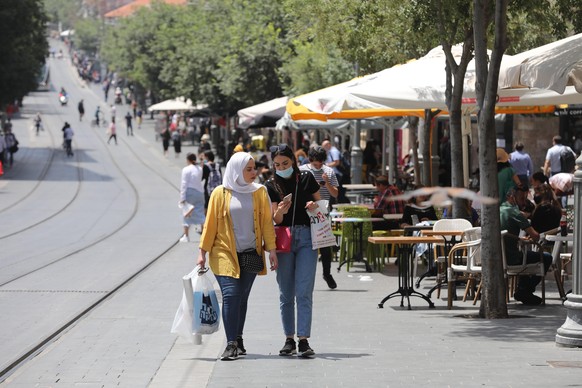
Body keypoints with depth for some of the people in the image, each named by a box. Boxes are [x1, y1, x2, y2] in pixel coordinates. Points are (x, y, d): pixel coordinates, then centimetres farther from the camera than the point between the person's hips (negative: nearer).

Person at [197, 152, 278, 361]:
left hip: (251, 255, 3)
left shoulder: (259, 192, 6)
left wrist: (271, 249, 0)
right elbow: (210, 224, 2)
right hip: (225, 253, -3)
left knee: (242, 298, 7)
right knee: (230, 295, -13)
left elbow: (267, 223, 7)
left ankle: (238, 339, 18)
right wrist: (203, 251, 0)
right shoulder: (220, 193, -1)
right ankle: (231, 344, -15)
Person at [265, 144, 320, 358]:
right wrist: (280, 211, -23)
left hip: (306, 237, -1)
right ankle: (289, 340, 14)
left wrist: (315, 206, -7)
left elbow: (320, 202, 16)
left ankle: (303, 340, -11)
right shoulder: (271, 186, 4)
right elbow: (276, 219, 0)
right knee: (286, 293, 5)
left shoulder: (306, 178, 5)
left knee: (304, 292, -9)